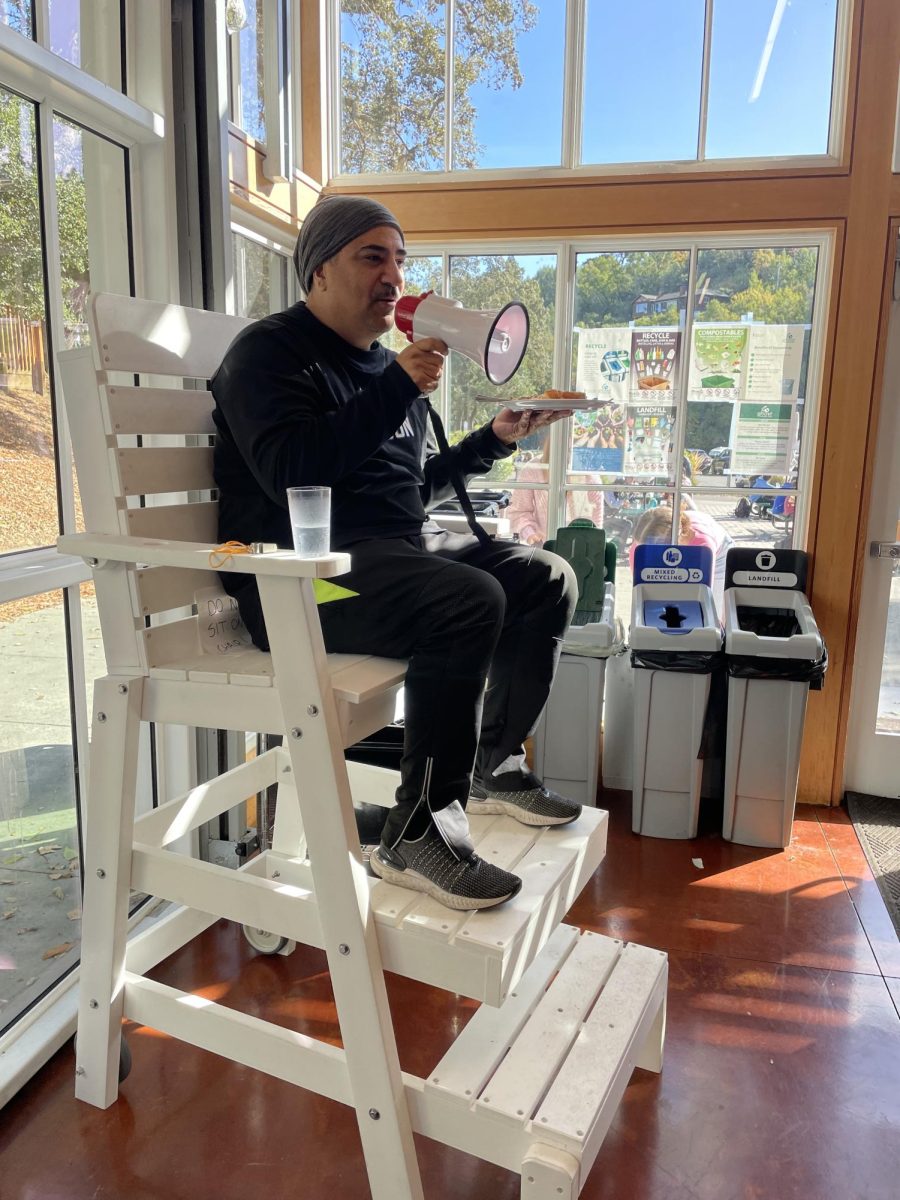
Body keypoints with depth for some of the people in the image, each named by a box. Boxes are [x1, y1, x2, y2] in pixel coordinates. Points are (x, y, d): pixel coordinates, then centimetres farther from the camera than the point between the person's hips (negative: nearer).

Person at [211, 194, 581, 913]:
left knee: (547, 580, 2)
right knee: (471, 600, -32)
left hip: (398, 546, 9)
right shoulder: (270, 352, -3)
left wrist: (495, 439, 15)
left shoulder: (387, 363, 23)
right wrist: (399, 389, -21)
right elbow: (291, 473, -21)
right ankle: (418, 831, -21)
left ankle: (494, 769, 11)